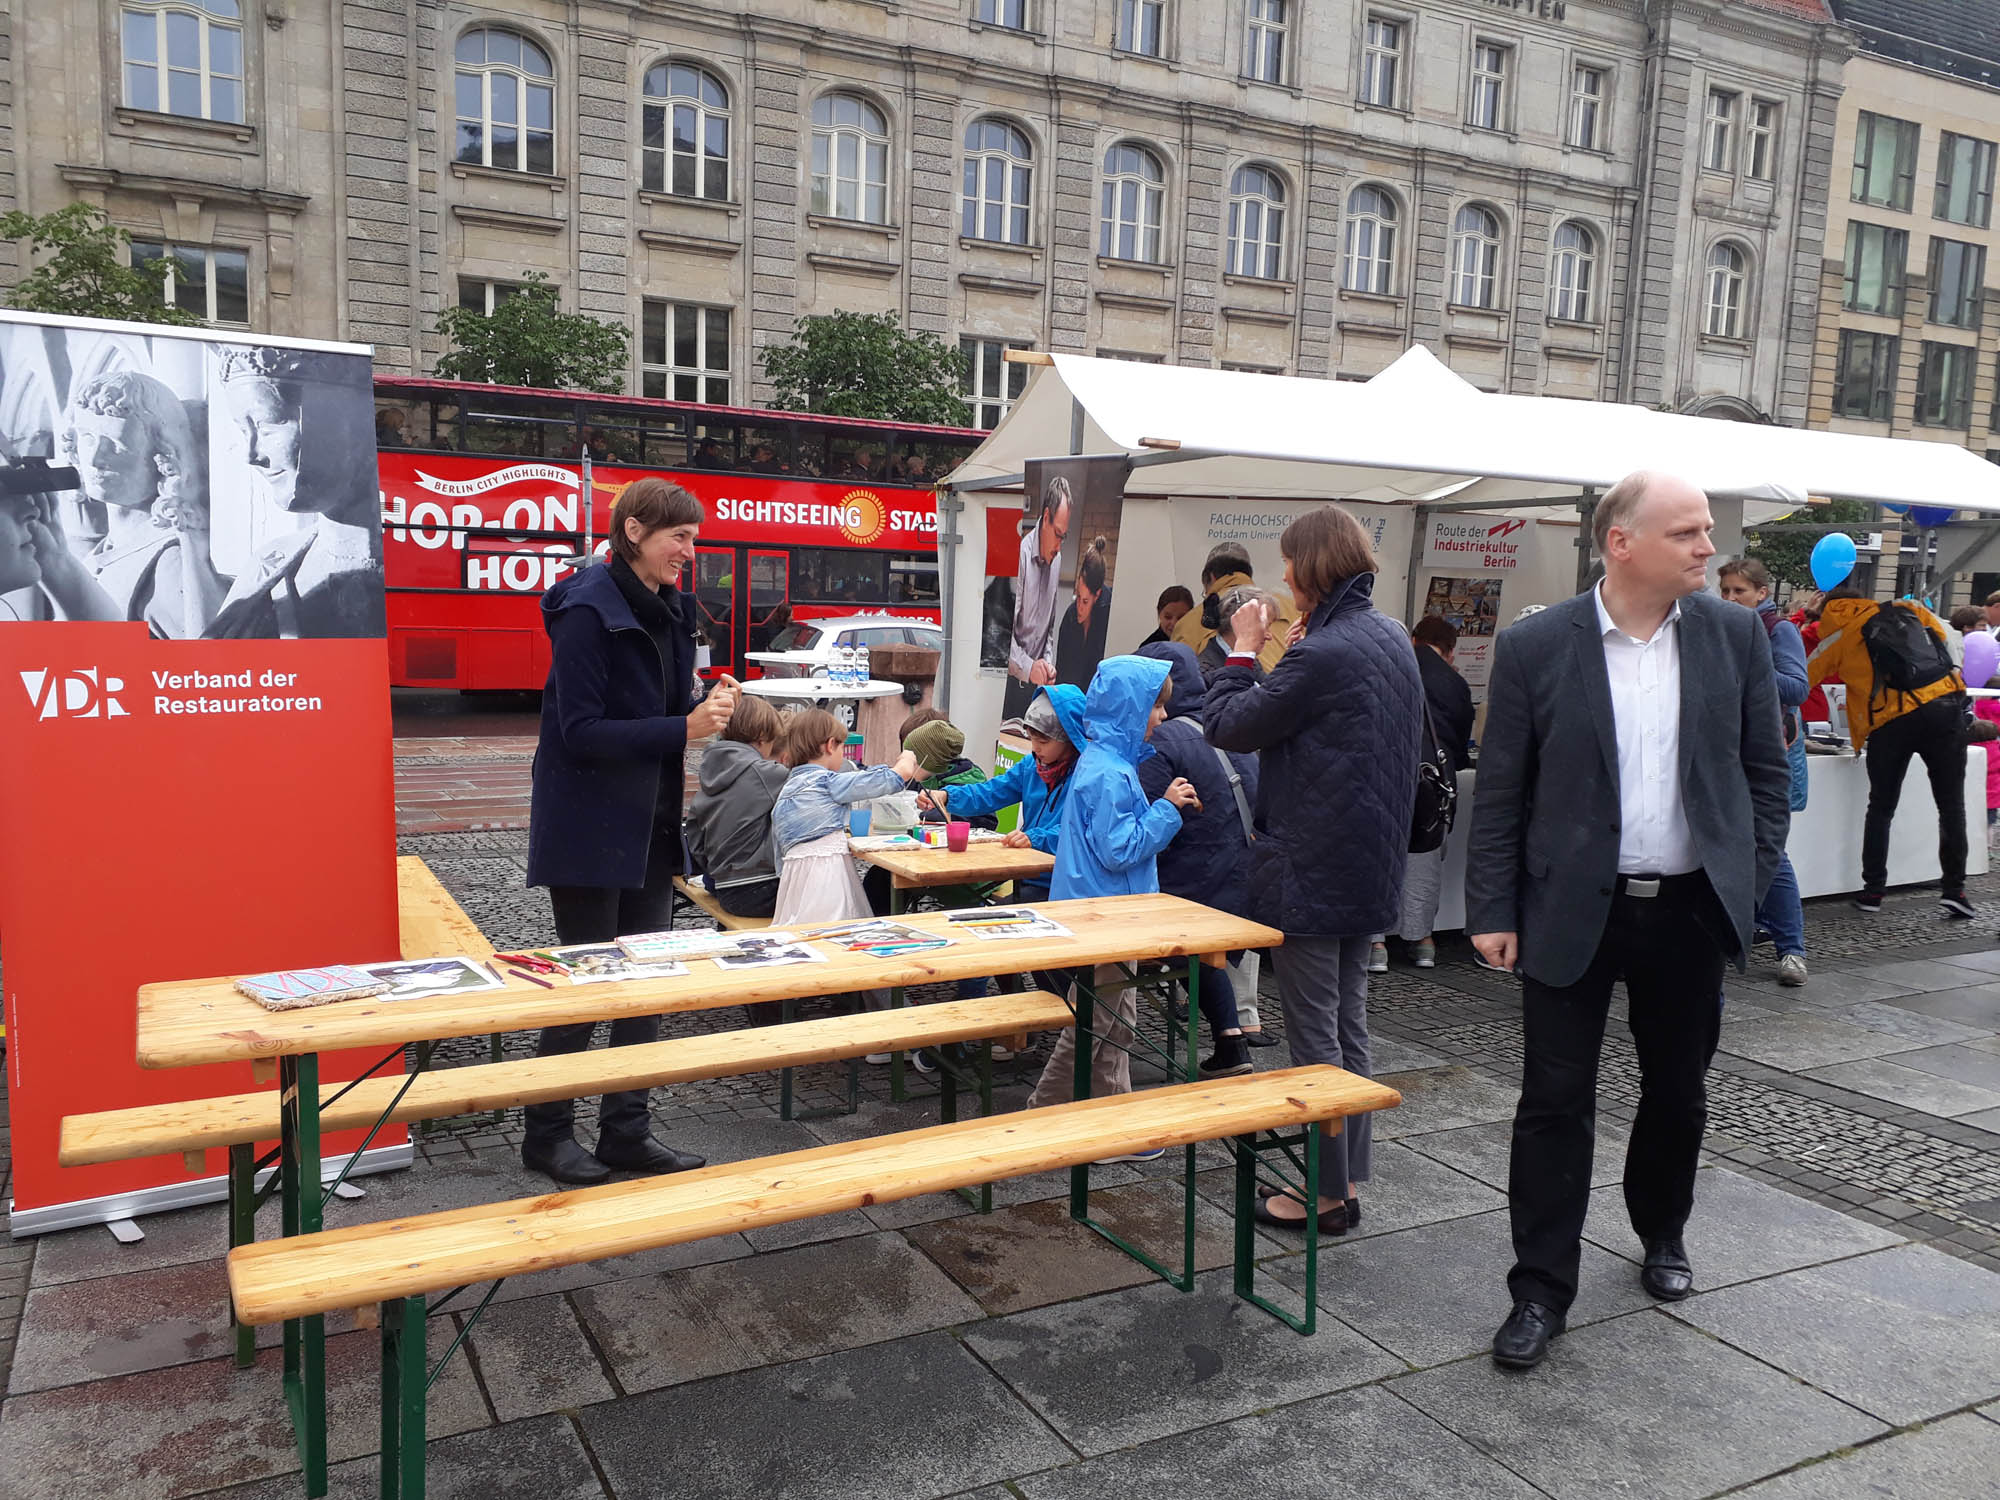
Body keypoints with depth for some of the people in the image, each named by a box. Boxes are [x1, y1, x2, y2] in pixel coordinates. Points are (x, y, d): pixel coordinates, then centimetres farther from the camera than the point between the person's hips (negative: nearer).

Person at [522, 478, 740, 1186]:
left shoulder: (668, 608, 10)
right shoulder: (588, 610, -16)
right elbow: (582, 732, -21)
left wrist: (706, 702, -2)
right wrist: (684, 728, -26)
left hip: (650, 826, 8)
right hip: (589, 829, -8)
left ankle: (626, 1131, 22)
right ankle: (547, 1134, 19)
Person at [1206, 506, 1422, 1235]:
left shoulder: (1322, 653, -22)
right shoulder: (1392, 638, 8)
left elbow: (1229, 726, -12)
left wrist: (1245, 646, -3)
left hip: (1310, 870, -9)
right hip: (1371, 866, 9)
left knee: (1314, 1033, 2)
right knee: (1349, 1024, 17)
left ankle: (1326, 1194, 13)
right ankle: (1350, 1177, 27)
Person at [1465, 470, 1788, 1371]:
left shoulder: (1734, 636, 1)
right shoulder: (1534, 647, -7)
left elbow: (1764, 769, 7)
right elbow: (1500, 791, -4)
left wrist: (1751, 882, 0)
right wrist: (1493, 912, -6)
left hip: (1691, 910, 3)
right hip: (1573, 912, -3)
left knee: (1678, 1092, 18)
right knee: (1555, 1103, 2)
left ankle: (1662, 1236, 42)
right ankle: (1541, 1290, 13)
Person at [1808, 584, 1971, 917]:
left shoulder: (1837, 637, 12)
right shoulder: (1909, 610, 19)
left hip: (1891, 722, -1)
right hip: (1945, 708, 2)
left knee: (1881, 809, 12)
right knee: (1951, 806, 8)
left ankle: (1872, 891, 11)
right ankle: (1953, 889, 4)